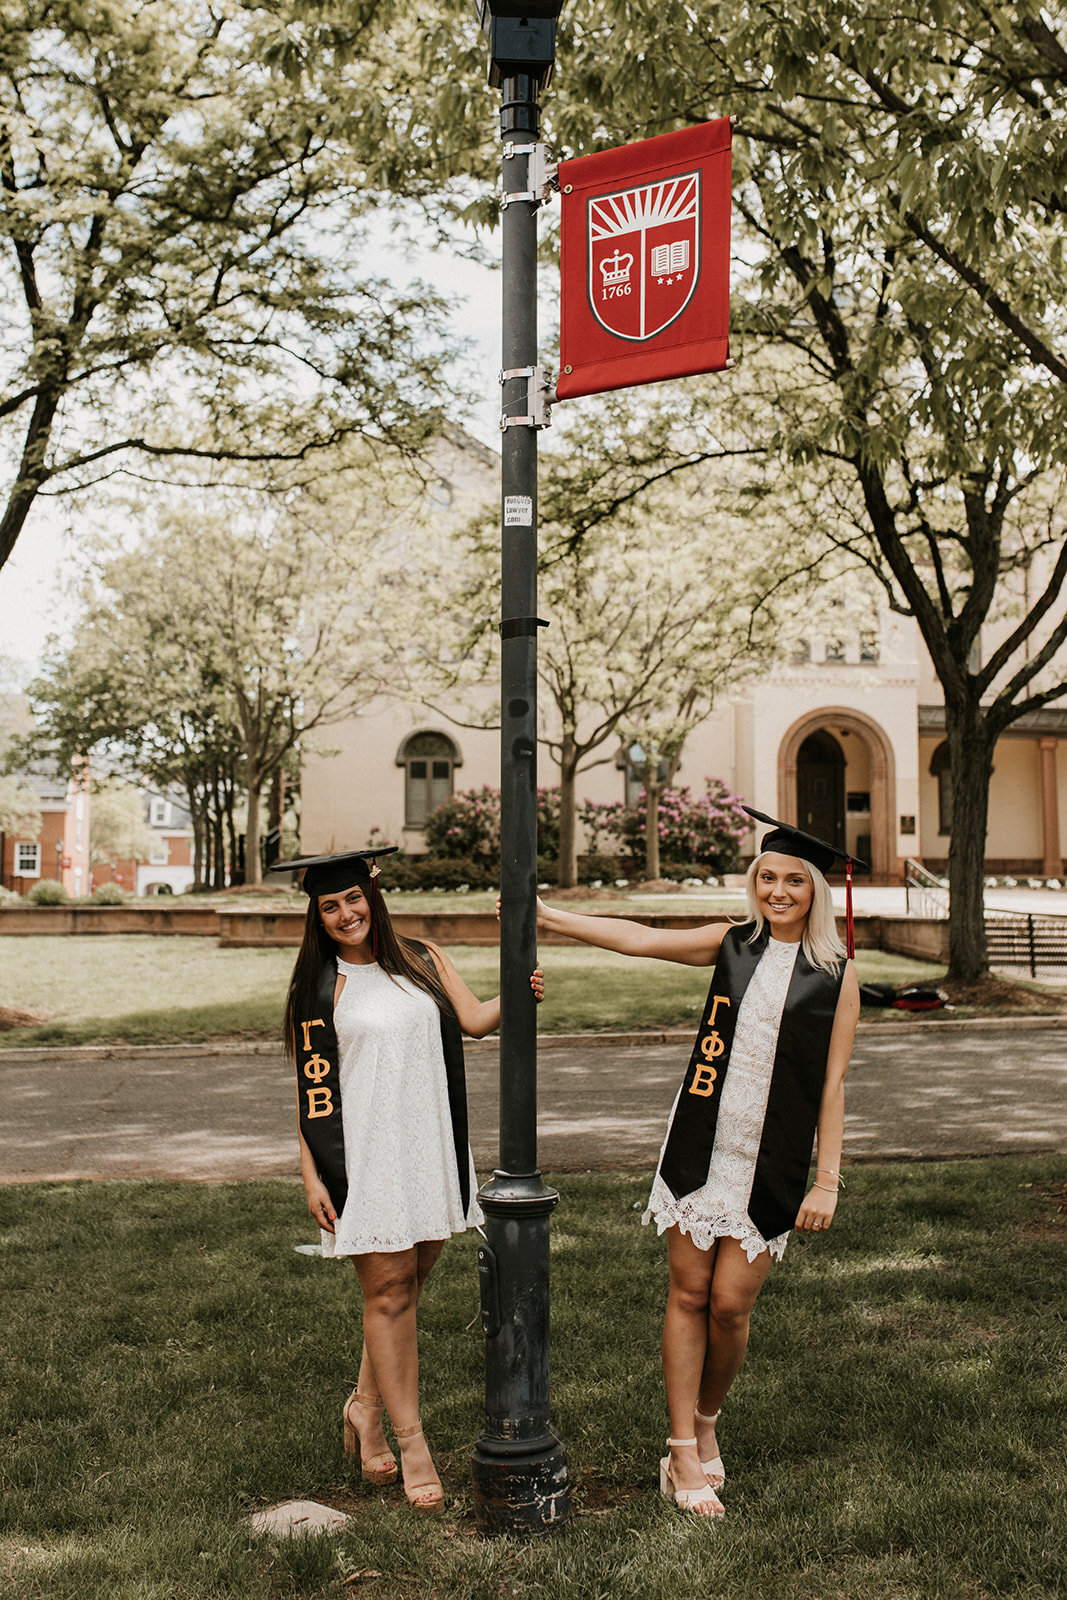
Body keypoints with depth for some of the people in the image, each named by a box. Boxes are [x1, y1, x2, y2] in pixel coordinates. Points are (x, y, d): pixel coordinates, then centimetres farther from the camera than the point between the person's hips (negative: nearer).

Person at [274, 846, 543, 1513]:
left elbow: (474, 1019, -1)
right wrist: (312, 1173, -7)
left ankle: (365, 1406, 32)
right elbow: (310, 1086, -1)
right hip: (363, 1154, -3)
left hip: (429, 1150, 4)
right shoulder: (318, 986, 1)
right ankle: (412, 1444, 11)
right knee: (388, 1291, -1)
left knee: (407, 1283, 11)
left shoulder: (422, 960, 9)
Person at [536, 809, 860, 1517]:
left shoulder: (836, 974, -1)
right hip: (701, 1148, 2)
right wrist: (547, 915, -1)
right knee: (689, 1294, 4)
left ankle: (707, 1424, 27)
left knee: (730, 1304, -2)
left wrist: (827, 1181, -4)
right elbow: (637, 939, 3)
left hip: (771, 1165, -2)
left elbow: (832, 1086, -1)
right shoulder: (733, 945, 5)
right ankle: (685, 1456, 16)